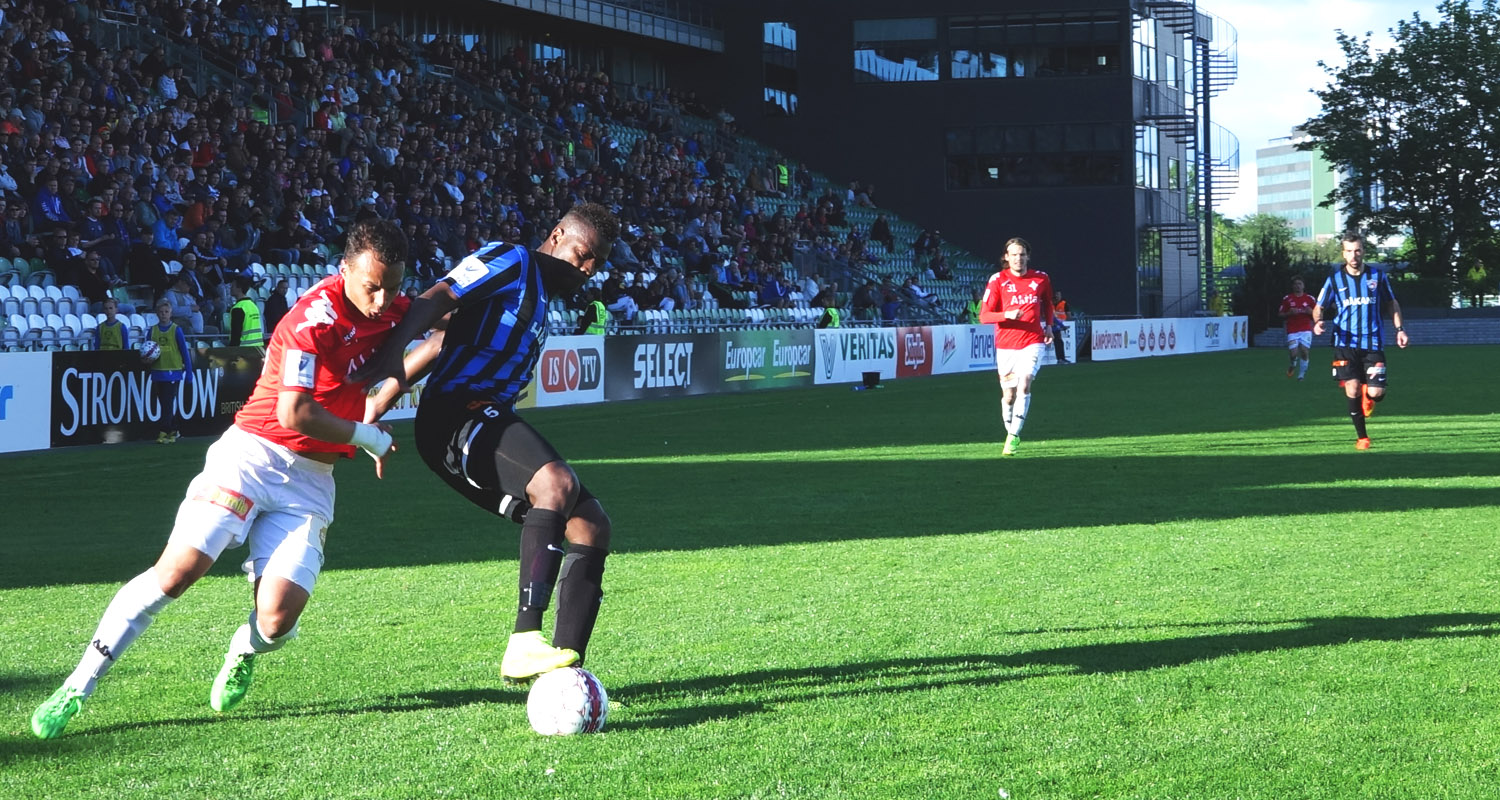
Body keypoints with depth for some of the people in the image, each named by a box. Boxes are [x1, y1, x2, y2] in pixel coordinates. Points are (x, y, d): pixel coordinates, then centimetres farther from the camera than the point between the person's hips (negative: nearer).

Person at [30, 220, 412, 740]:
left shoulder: (389, 309, 3)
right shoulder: (316, 319, -19)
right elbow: (294, 414, -23)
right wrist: (367, 437, -12)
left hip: (311, 480, 5)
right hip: (254, 455, -5)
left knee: (278, 618, -13)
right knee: (178, 570, -18)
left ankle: (243, 653, 25)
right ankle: (79, 685, -6)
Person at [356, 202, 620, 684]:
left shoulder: (541, 299, 29)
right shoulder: (510, 261, 1)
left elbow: (441, 344, 28)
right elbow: (435, 301, -16)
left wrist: (377, 405, 19)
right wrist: (388, 358, -32)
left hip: (489, 420, 10)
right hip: (455, 414, -10)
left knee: (591, 525, 3)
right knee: (557, 481, -33)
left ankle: (568, 669, -2)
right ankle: (523, 643, -40)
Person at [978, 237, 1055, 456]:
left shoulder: (1041, 278, 3)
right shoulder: (998, 280, -4)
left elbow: (1047, 303, 26)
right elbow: (984, 316, -8)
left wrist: (1048, 325, 13)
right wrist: (1007, 314, -23)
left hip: (1032, 342, 0)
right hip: (1006, 345, 0)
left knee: (1024, 384, -19)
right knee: (1008, 395, 4)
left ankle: (1013, 436, -16)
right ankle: (1011, 432, 27)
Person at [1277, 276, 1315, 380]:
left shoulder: (1309, 298, 7)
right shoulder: (1287, 299, 6)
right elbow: (1281, 315, 8)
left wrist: (1311, 312, -10)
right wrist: (1290, 313, -11)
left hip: (1306, 329, 0)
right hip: (1292, 331, 0)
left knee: (1304, 351, -10)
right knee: (1293, 354, -11)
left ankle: (1301, 374, 7)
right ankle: (1293, 364, 25)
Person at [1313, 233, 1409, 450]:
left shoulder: (1377, 276, 4)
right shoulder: (1334, 280, 2)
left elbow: (1392, 303, 16)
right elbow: (1318, 307, 8)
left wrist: (1399, 329, 5)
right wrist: (1317, 322, -13)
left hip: (1373, 344, 0)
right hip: (1346, 344, 0)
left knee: (1376, 393, -9)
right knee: (1352, 390, -9)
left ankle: (1369, 396, 30)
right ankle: (1361, 437, 7)